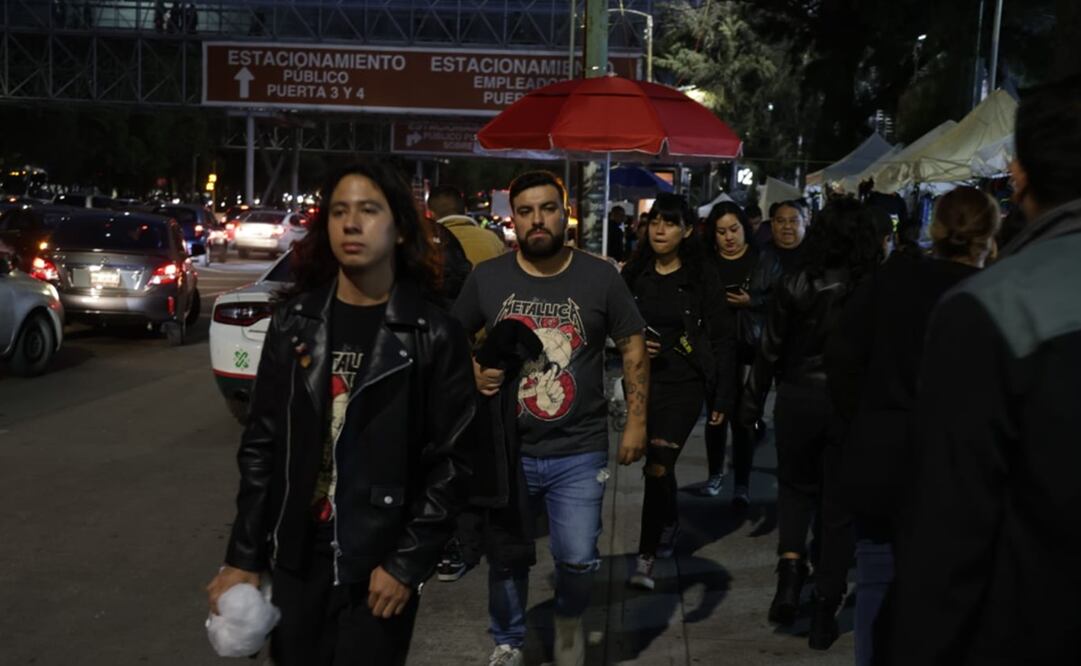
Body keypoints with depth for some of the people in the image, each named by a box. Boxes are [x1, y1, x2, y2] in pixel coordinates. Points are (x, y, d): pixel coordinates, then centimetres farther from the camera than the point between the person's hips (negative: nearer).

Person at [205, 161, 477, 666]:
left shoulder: (433, 334, -7)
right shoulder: (295, 321, 2)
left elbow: (449, 461, -7)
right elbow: (261, 444, 4)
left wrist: (408, 563, -10)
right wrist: (243, 557, 3)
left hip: (381, 564, -3)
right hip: (296, 558, 3)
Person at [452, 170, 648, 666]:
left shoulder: (600, 278, -3)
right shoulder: (487, 277, -1)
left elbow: (633, 349, 4)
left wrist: (636, 421, -1)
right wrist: (474, 372, -6)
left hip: (579, 452, -1)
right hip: (507, 449, 1)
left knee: (578, 559, 1)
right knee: (506, 556, 13)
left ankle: (569, 621, 35)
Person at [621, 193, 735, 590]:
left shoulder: (702, 277, -6)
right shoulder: (635, 274, 3)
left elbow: (723, 339, -4)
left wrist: (722, 398, -6)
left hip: (685, 383, -4)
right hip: (644, 379, 4)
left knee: (657, 466, -12)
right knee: (660, 463, 18)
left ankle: (647, 555, -4)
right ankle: (670, 522, 45)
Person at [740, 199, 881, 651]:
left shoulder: (796, 285, -6)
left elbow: (770, 350, -3)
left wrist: (752, 403, 7)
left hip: (799, 397, 0)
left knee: (795, 485, 22)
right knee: (838, 506, 9)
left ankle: (790, 565, -3)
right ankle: (825, 613, 13)